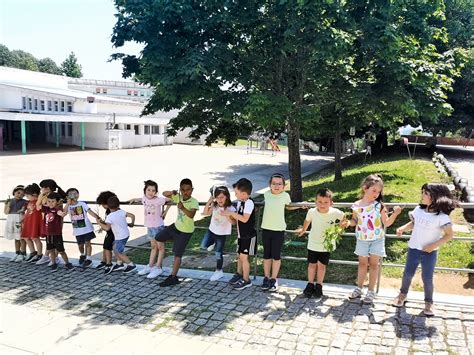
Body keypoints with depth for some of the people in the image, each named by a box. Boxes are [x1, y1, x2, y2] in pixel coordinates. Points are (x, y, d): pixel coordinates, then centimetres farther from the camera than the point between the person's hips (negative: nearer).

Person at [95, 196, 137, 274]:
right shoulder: (122, 212, -4)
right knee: (115, 248, 22)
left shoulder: (109, 217, -19)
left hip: (120, 237, -7)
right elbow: (132, 215, -9)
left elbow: (107, 228, -31)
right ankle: (120, 264, 29)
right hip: (126, 234, 7)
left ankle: (131, 265, 8)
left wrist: (99, 223, -15)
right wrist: (131, 223, 9)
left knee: (119, 252, 6)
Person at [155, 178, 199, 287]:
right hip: (176, 226, 8)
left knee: (177, 254, -5)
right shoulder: (178, 197, -9)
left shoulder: (194, 202, -28)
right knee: (159, 238, 19)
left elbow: (191, 215, -45)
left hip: (185, 231, -8)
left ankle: (173, 277, 8)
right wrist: (172, 192, -24)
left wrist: (183, 208, -64)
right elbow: (164, 194, -2)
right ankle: (159, 265, 34)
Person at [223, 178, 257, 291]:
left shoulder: (249, 203, -22)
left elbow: (245, 219, -29)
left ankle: (246, 280, 8)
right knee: (240, 255, 19)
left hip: (249, 235, -9)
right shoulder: (239, 202, 5)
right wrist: (229, 215, -3)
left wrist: (231, 213, -26)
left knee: (244, 257, -4)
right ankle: (239, 274, 36)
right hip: (241, 235, 9)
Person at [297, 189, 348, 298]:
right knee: (312, 264, 10)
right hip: (313, 244, 1)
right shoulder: (312, 212, -17)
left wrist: (344, 224, -23)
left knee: (322, 265, 9)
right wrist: (303, 230, 22)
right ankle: (310, 285, 27)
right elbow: (307, 220, 6)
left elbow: (344, 220, 0)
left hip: (327, 245, -1)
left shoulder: (335, 213, -22)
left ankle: (319, 286, 25)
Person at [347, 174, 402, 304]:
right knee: (362, 263, 13)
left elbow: (386, 223, -7)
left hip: (377, 239, -1)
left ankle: (371, 292, 16)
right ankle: (359, 289, 25)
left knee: (373, 264, 5)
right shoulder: (356, 206, -6)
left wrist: (395, 214, -21)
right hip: (362, 240, 2)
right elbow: (354, 221, 7)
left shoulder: (379, 206, -10)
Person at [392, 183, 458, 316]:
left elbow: (449, 235, -11)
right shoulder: (418, 210, -4)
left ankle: (429, 302, 26)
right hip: (413, 249, 4)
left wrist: (434, 245, -19)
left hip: (429, 252, -4)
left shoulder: (442, 216, -17)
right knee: (408, 274, 13)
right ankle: (403, 294, 36)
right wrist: (403, 228, -6)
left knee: (427, 278, 4)